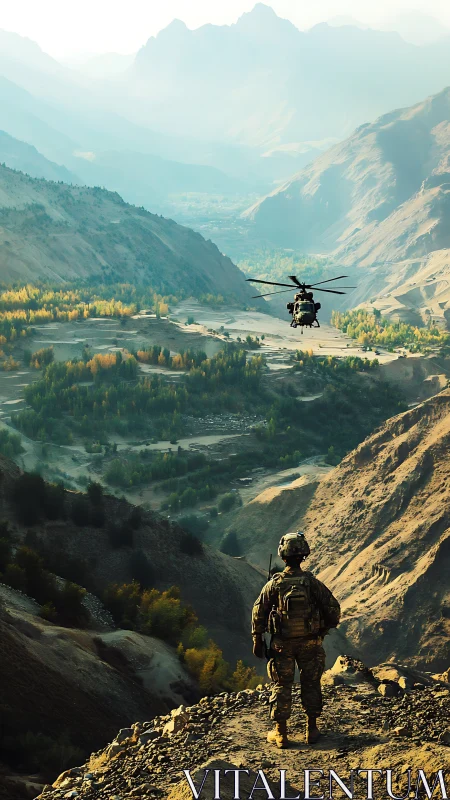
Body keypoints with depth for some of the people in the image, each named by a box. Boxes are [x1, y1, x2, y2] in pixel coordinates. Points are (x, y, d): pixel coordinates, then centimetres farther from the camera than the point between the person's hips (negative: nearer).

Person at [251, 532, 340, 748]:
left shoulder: (273, 585, -10)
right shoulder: (313, 583, -11)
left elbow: (258, 614, -4)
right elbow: (333, 608, -6)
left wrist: (258, 639, 7)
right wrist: (326, 628, 13)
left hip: (282, 643, 0)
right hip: (310, 643, 0)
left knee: (282, 686, 9)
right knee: (310, 684, 15)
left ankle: (280, 733, 12)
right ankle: (312, 730, 20)